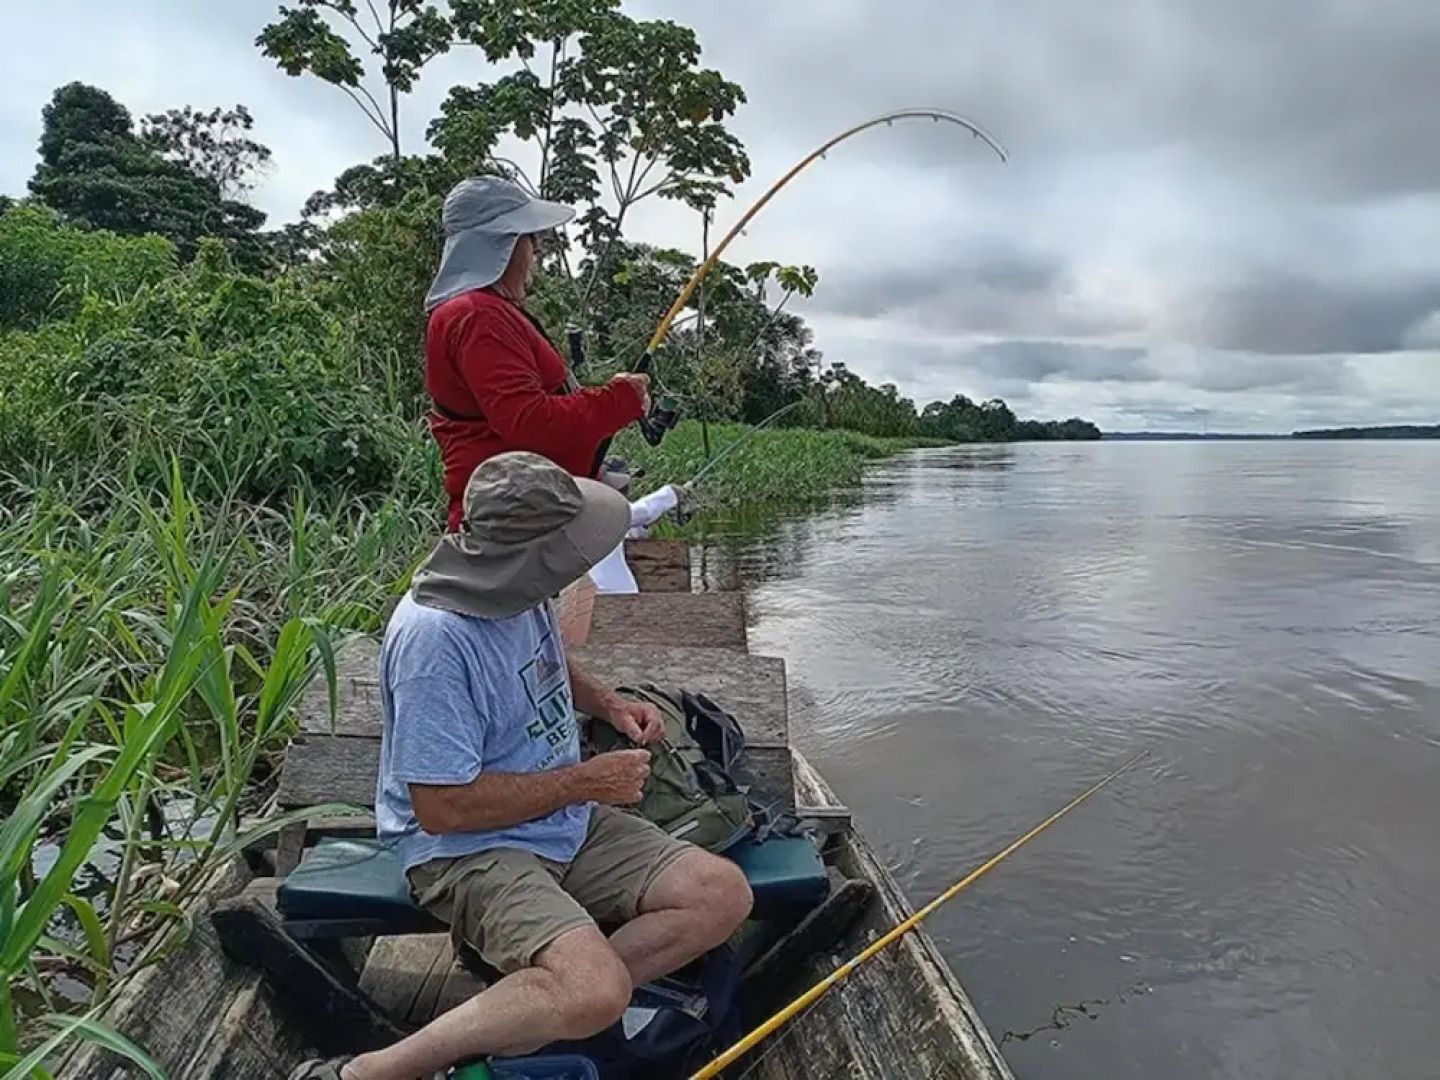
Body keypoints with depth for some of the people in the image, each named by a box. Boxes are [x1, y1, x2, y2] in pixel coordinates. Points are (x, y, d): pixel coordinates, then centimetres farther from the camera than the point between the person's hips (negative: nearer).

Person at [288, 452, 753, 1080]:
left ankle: (528, 1012, -8)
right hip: (467, 848, -8)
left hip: (565, 825, 9)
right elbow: (443, 808, -24)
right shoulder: (434, 637, -25)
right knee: (596, 992, -30)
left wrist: (606, 703, 5)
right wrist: (585, 782, -15)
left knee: (724, 895, -5)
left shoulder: (520, 587, 0)